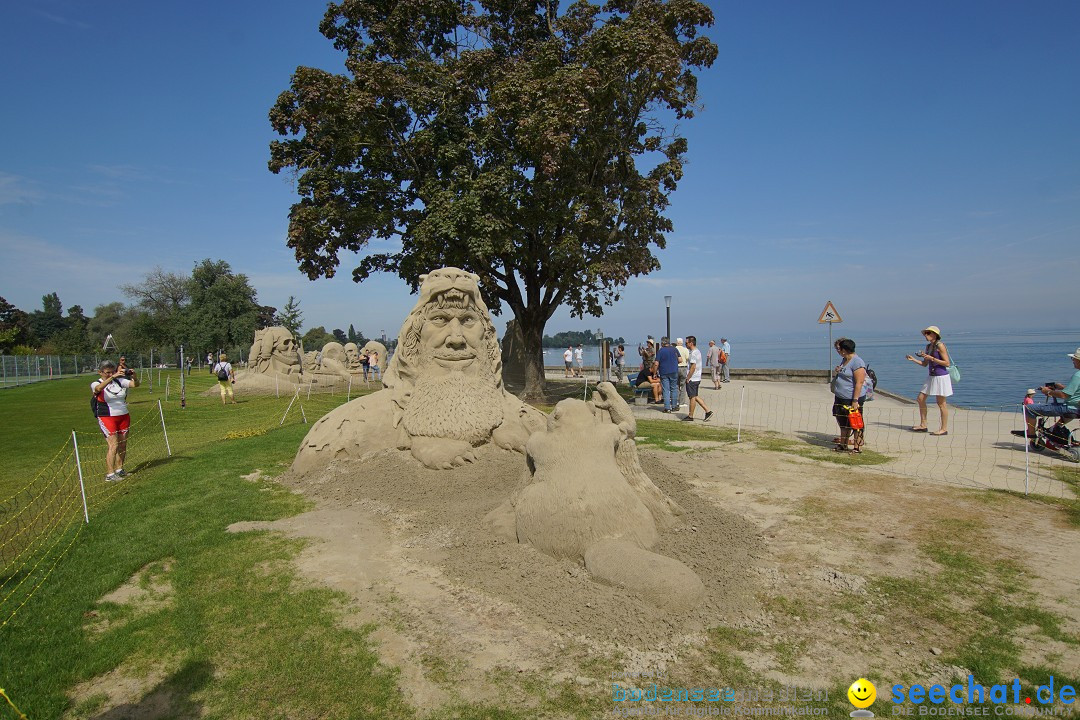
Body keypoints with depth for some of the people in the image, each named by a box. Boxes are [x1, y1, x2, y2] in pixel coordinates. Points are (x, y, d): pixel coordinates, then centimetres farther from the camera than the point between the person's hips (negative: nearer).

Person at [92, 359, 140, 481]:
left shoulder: (119, 381, 6)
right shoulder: (96, 384, -4)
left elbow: (135, 384, -5)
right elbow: (98, 388, -28)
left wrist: (133, 375, -25)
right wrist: (112, 377, -40)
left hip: (124, 417, 4)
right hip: (107, 418, -4)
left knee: (123, 445, 7)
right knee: (113, 445, -11)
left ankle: (119, 469, 20)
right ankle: (110, 475, -7)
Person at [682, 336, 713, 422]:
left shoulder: (693, 353, -18)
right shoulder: (698, 351, 14)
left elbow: (693, 367, -23)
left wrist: (688, 378, -16)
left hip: (692, 379, -10)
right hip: (697, 378, 10)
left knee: (692, 397, 0)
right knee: (695, 396, 15)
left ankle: (690, 416, 9)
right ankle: (708, 411, 11)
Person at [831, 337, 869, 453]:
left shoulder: (857, 362, -17)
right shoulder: (844, 361, 13)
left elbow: (859, 383, -22)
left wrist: (855, 401, -24)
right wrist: (837, 371, 10)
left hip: (852, 399, -10)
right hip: (841, 398, 10)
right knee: (843, 423, 17)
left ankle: (858, 447, 9)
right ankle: (843, 444, 27)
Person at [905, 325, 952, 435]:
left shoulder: (940, 345, -12)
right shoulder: (928, 346, 12)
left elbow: (947, 363, -15)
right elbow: (924, 364, 17)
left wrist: (931, 358, -19)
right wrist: (913, 359, 5)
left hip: (941, 377, -9)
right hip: (932, 377, 9)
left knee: (941, 403, -1)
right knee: (920, 398, 8)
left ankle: (944, 429, 9)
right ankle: (923, 425, 17)